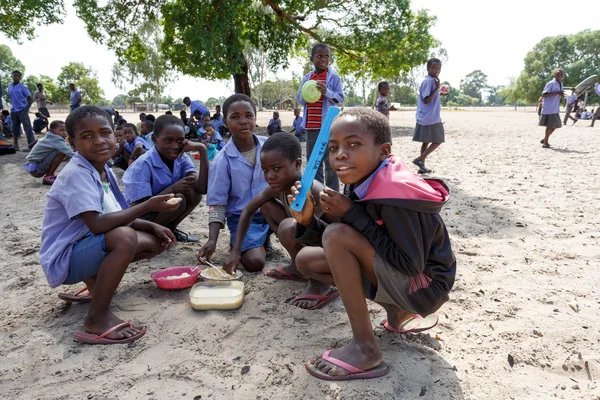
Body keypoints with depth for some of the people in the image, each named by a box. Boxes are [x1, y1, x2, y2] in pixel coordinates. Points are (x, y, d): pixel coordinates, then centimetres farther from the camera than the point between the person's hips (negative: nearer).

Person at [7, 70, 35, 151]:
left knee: (27, 127, -11)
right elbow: (10, 97, 21)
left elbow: (30, 99, -6)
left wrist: (27, 108, -15)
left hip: (22, 110, -6)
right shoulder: (10, 86, 10)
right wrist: (13, 105, 10)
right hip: (13, 110, 6)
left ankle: (31, 145, -14)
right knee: (15, 128, 12)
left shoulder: (23, 87, -5)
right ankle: (15, 145, 22)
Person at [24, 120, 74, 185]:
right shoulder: (56, 140, -20)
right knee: (61, 152, -23)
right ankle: (48, 177, -11)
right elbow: (69, 152, -29)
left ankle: (49, 175, 12)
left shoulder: (51, 138, 8)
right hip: (35, 168, -10)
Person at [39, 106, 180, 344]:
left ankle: (96, 284, 11)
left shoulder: (104, 171, 5)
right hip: (64, 259, -9)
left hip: (87, 248, 9)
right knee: (124, 238, -36)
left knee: (154, 241, 5)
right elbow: (97, 224, -34)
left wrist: (152, 226, -3)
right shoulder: (76, 174, -22)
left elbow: (118, 218, 11)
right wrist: (148, 206, -32)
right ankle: (98, 317, -21)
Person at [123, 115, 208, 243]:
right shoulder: (143, 165, -24)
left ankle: (169, 230, 4)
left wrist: (202, 150, -25)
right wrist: (173, 188, -32)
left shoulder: (182, 158, -7)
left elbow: (202, 188, -22)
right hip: (137, 218, -6)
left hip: (161, 208, 7)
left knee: (194, 192, -16)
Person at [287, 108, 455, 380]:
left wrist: (353, 215, -25)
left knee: (338, 234, -26)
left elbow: (411, 264, -26)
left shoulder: (395, 193, -27)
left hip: (424, 286, -9)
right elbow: (343, 252, 4)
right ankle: (397, 312, 9)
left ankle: (365, 348, -13)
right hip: (395, 275, 9)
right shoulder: (360, 185, -2)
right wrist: (307, 221, -15)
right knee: (306, 259, 4)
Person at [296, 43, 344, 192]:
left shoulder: (334, 76, -1)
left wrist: (326, 92, -19)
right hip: (311, 124, 5)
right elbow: (299, 99, 11)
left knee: (330, 160, -1)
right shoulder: (307, 77, 11)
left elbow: (340, 99, -4)